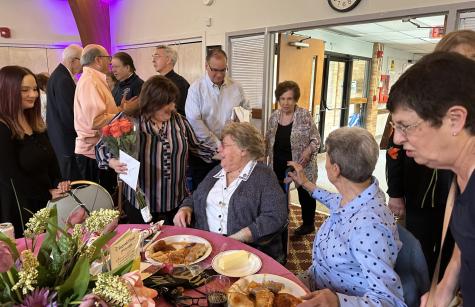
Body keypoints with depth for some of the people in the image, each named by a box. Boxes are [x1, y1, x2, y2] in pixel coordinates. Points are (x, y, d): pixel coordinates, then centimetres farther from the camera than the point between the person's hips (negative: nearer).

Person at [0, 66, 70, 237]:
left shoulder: (35, 123, 7)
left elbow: (50, 157, 11)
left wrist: (58, 184, -4)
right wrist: (48, 193, -11)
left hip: (47, 202, 7)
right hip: (21, 207, -7)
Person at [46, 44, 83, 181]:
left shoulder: (60, 75, 11)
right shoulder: (63, 79, -20)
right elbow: (69, 116, -23)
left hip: (61, 139, 10)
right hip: (67, 142, -10)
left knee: (68, 180, 16)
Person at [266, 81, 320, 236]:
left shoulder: (304, 115, -11)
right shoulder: (274, 116, 2)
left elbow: (316, 139, -8)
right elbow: (268, 141, 11)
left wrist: (308, 151, -23)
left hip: (301, 165, -3)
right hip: (279, 166, 4)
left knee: (305, 194, 11)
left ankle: (308, 224, 33)